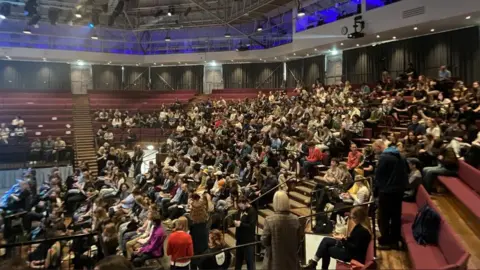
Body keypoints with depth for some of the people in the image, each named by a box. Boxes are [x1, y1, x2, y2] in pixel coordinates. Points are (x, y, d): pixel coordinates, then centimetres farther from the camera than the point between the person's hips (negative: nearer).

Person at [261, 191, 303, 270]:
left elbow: (264, 241, -10)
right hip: (291, 262, 3)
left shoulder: (269, 220, -16)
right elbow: (299, 240, 3)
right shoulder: (296, 220, -6)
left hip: (274, 262, -3)